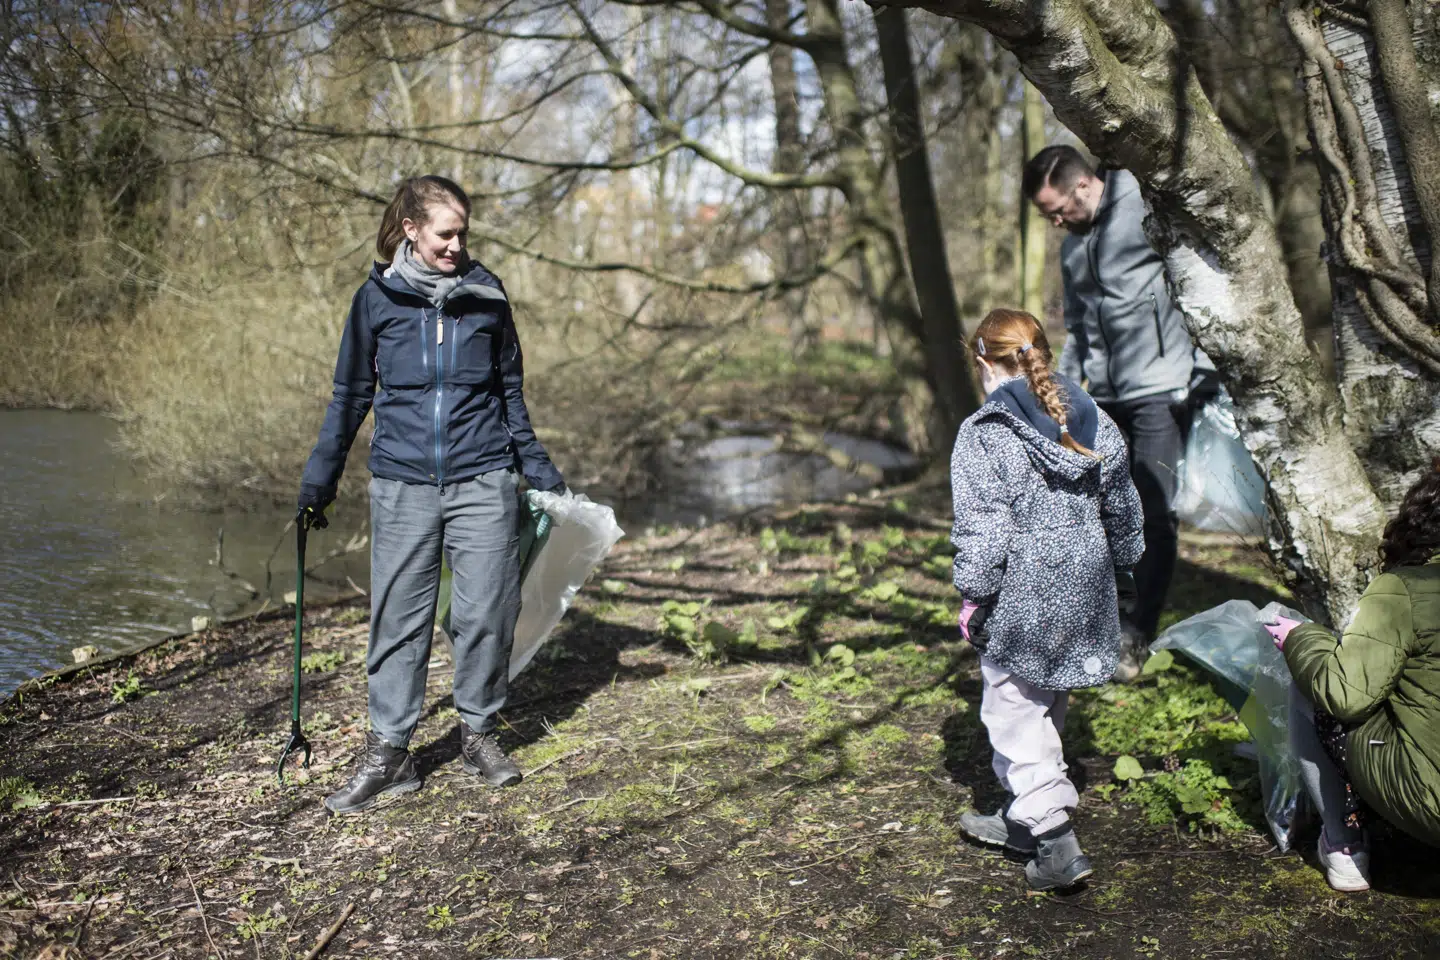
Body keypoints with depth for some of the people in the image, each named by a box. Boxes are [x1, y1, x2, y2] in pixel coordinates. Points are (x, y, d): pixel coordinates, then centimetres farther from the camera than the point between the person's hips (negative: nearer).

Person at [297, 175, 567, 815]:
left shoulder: (486, 294, 4)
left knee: (486, 612, 3)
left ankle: (479, 735, 22)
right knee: (398, 617, 3)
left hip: (484, 480, 0)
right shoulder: (376, 299, 2)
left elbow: (511, 392, 14)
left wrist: (540, 471, 14)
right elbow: (350, 396, 10)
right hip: (403, 483, 0)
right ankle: (388, 753, 13)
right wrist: (318, 482, 9)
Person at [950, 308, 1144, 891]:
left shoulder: (983, 435, -15)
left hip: (1020, 601, -7)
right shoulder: (1096, 424, 6)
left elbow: (983, 529, -17)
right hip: (1083, 592, 7)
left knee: (1015, 713, 4)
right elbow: (1123, 510, 14)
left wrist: (973, 597, -6)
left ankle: (1057, 846, -2)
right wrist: (1121, 574, 26)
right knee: (1047, 708, 20)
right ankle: (1024, 821, 35)